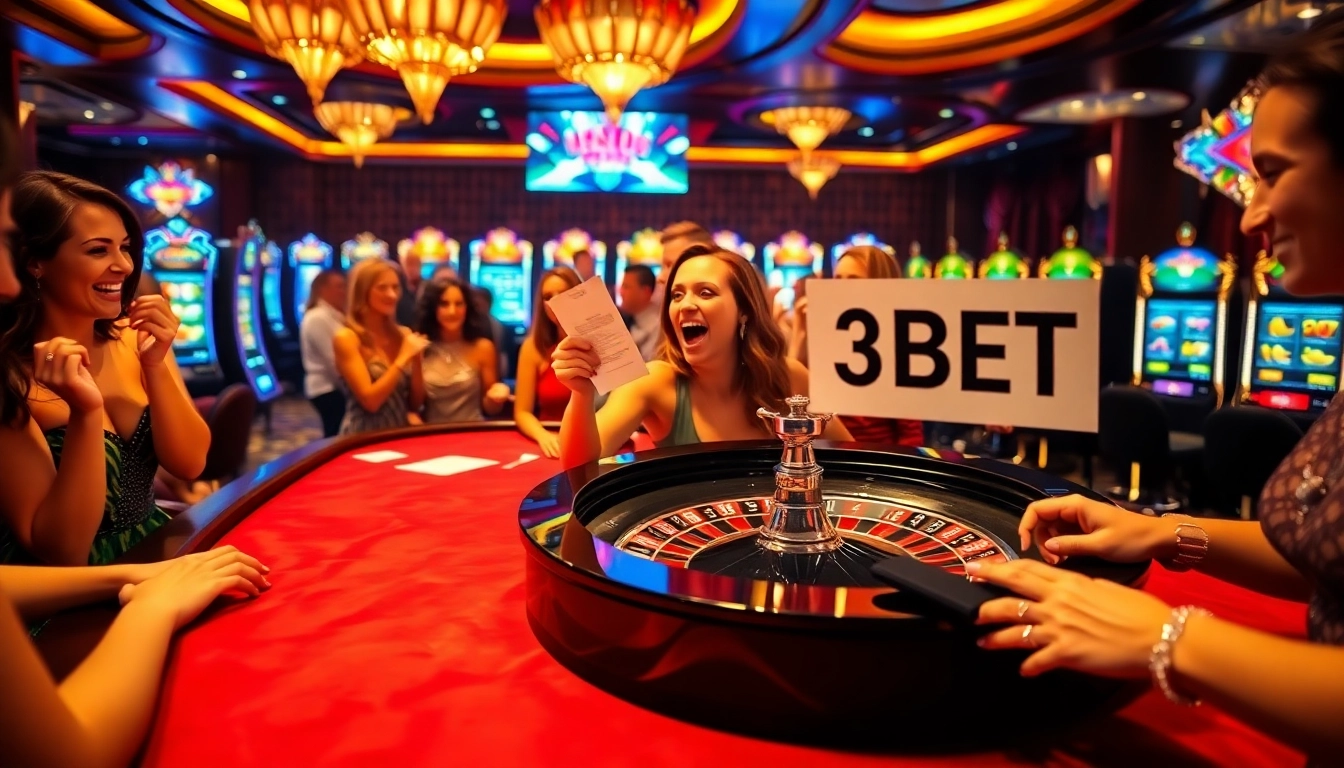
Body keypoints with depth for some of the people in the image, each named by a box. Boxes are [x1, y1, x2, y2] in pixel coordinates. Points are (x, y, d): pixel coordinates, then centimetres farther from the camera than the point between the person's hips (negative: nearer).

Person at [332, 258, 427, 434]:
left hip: (401, 433, 5)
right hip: (364, 437, -4)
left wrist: (416, 359, -7)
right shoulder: (347, 337, -7)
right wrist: (403, 358, -15)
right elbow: (370, 401, -15)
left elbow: (416, 402, 6)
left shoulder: (404, 334, 6)